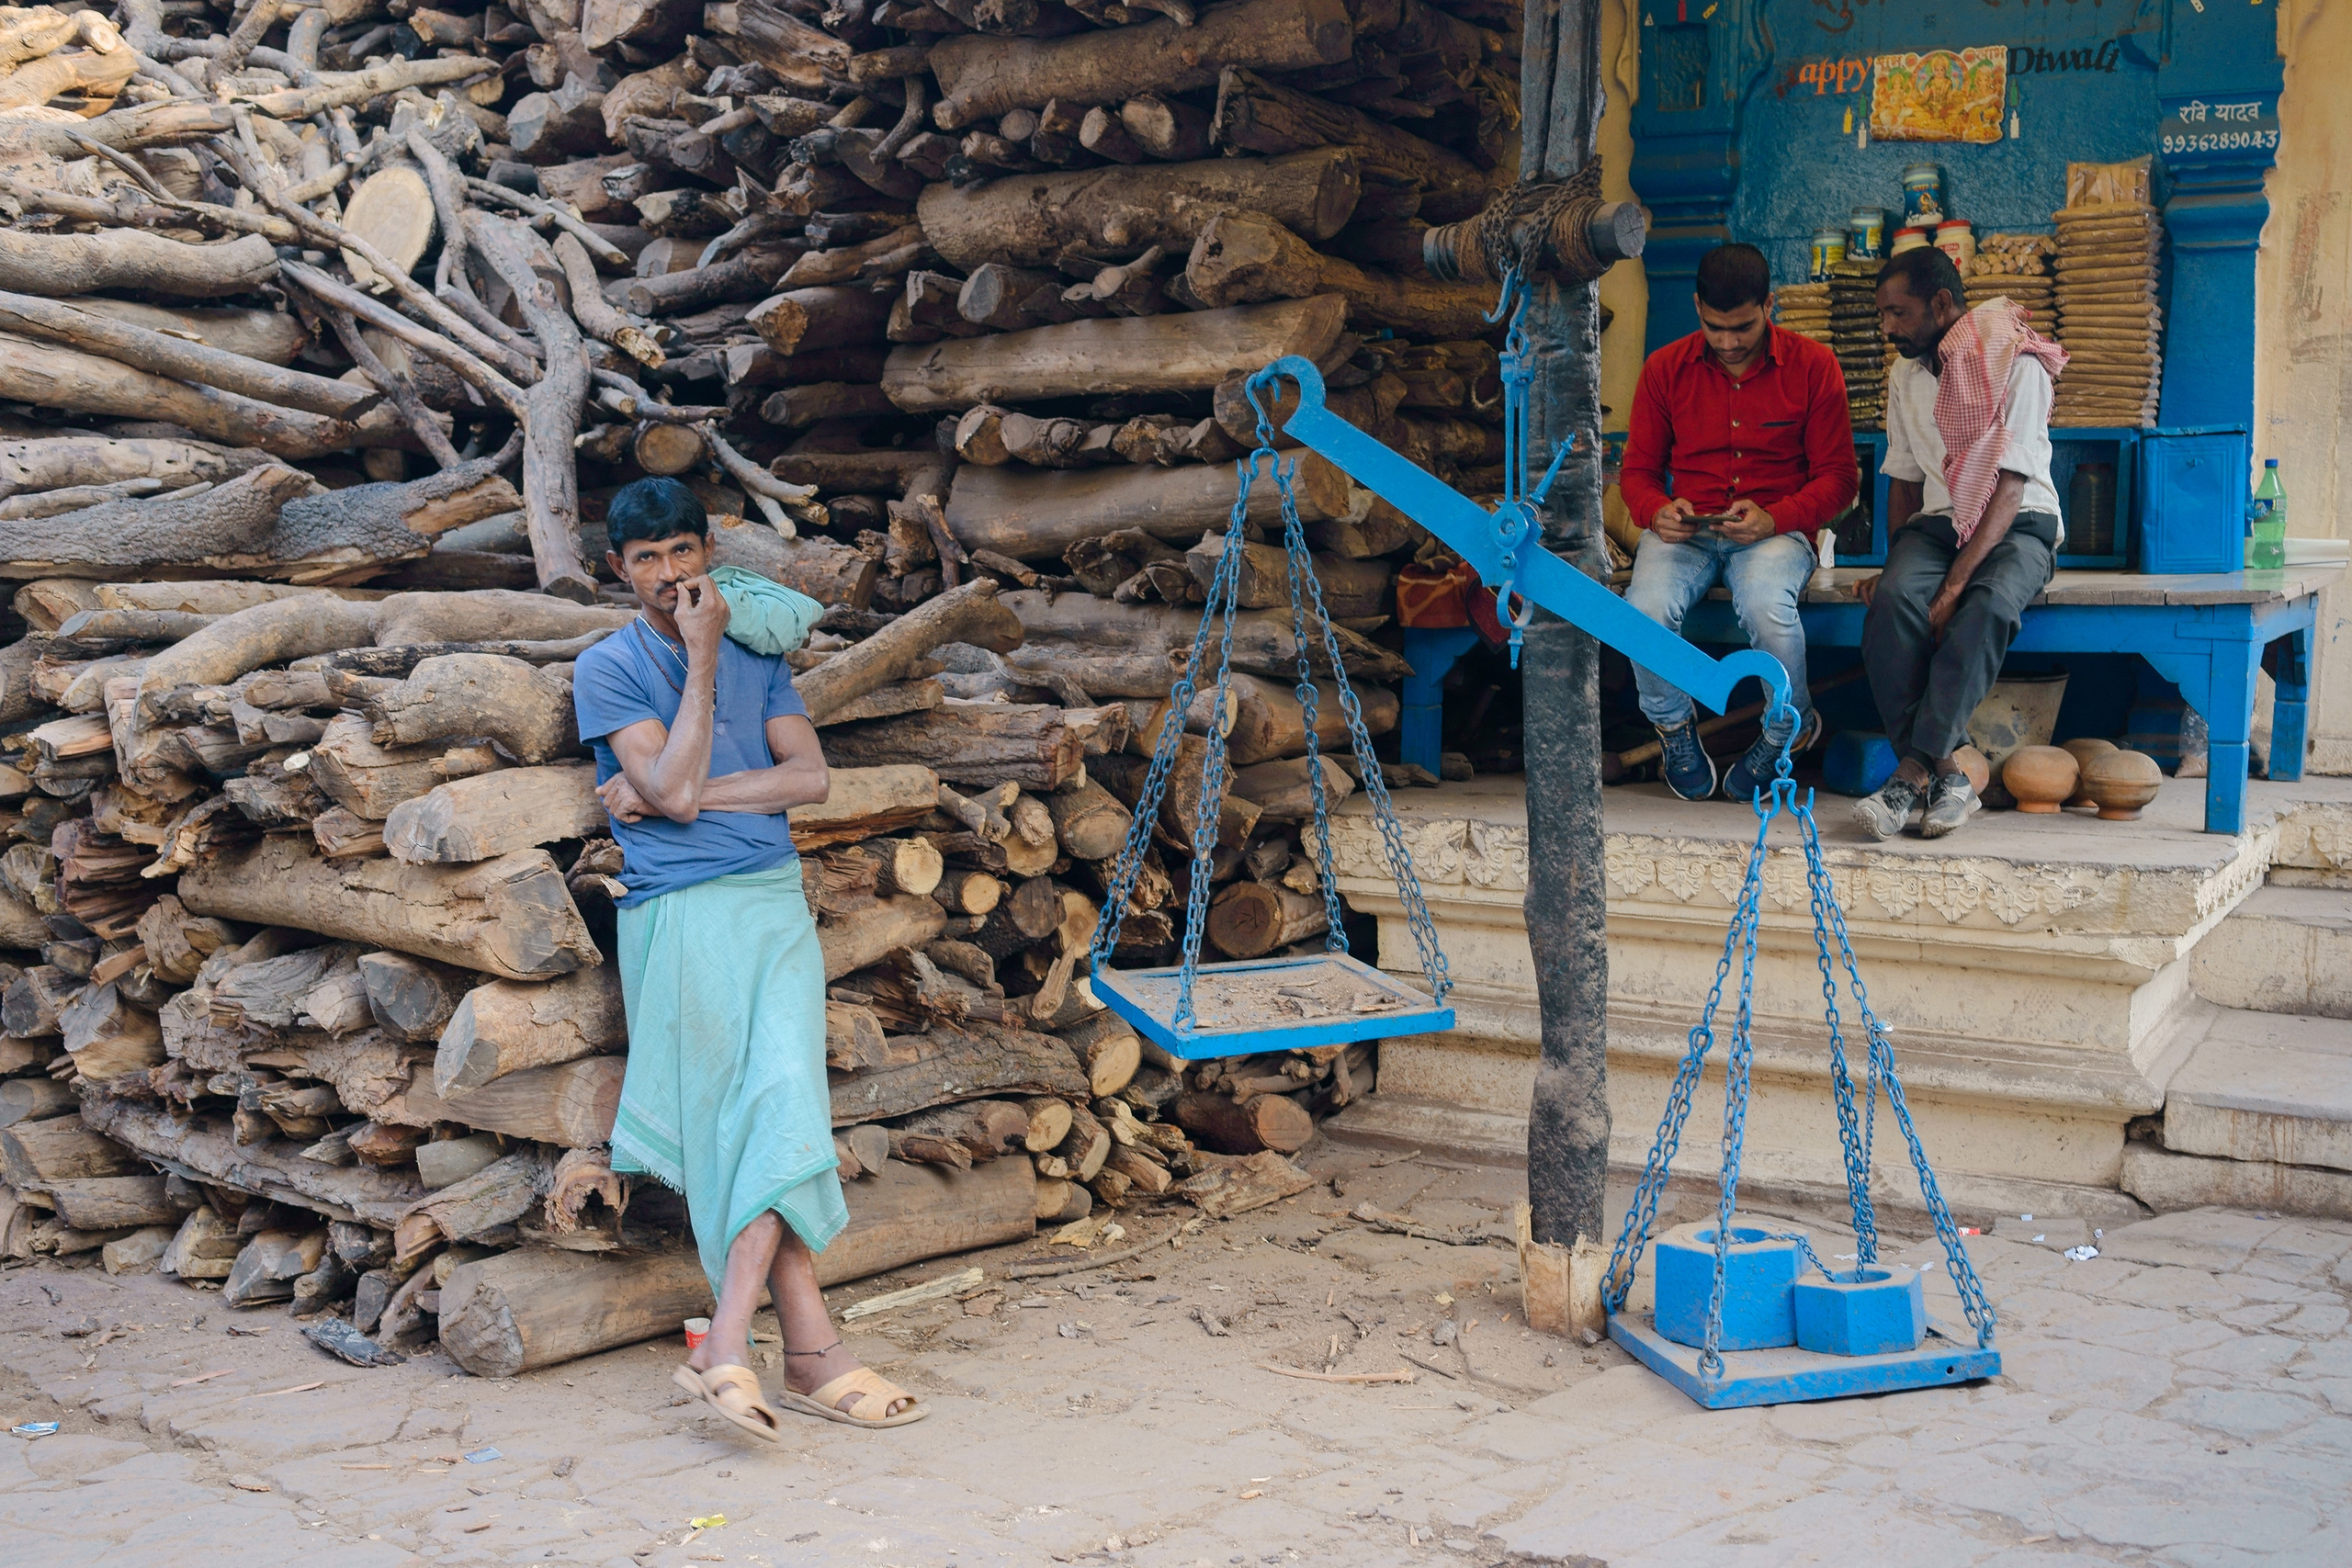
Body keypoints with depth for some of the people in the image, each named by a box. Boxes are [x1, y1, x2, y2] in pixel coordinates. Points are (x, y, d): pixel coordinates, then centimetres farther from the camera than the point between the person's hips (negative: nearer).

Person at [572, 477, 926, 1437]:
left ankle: (728, 1348, -10)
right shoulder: (608, 669, 2)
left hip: (774, 902, 4)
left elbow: (809, 776, 3)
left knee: (783, 1101, -9)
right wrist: (702, 657, -7)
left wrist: (686, 794, -8)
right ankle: (810, 1350, -7)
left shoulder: (757, 654, 17)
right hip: (680, 915, -4)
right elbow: (673, 787, -11)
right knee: (738, 1124, -8)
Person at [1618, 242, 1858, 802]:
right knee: (1646, 610, -31)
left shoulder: (1813, 367, 0)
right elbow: (1638, 470, 11)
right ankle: (1673, 724, 2)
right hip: (1686, 530, 2)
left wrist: (1775, 518, -19)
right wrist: (1657, 511, -14)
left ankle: (1791, 724, -2)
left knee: (1766, 606, -36)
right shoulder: (1666, 369, 5)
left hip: (1777, 529, -2)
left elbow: (1839, 477, 0)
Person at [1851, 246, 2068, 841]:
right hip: (1938, 520, 5)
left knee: (1989, 604, -39)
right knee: (1893, 599, -31)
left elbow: (2010, 488, -16)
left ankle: (1912, 774, -39)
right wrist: (1895, 562, -1)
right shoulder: (1906, 377, 11)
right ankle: (1945, 773, -33)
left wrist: (1955, 584, -26)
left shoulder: (2015, 363, -10)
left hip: (2019, 524, -4)